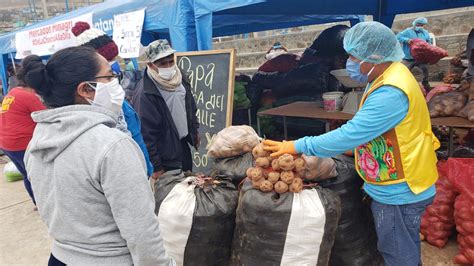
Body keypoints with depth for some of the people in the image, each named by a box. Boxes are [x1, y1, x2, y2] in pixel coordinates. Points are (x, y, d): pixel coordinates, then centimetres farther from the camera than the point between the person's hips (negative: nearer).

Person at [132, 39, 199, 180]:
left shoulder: (179, 79, -2)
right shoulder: (145, 94, -25)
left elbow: (191, 108, 15)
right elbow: (146, 134, -22)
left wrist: (194, 132, 17)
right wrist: (156, 167, -19)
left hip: (183, 148, 7)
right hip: (165, 160, -7)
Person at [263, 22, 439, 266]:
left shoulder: (390, 93, -30)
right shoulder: (388, 75, 4)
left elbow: (350, 135, -31)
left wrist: (298, 146, -25)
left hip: (398, 191, -9)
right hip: (399, 184, 9)